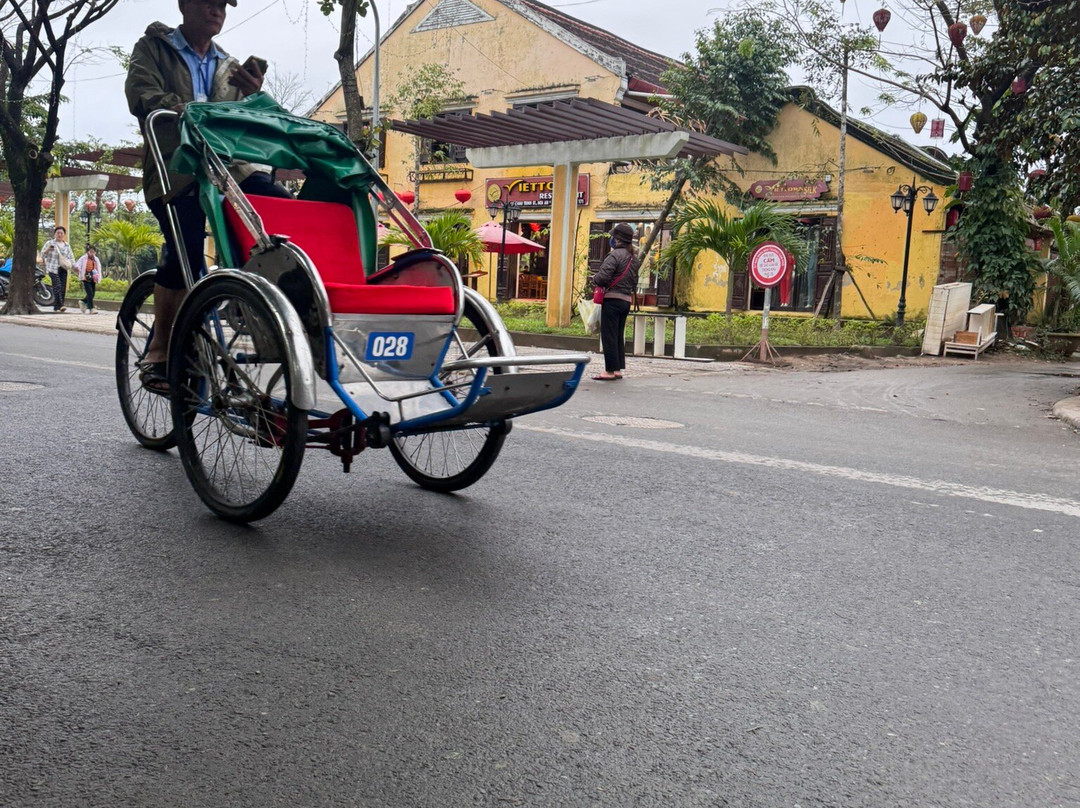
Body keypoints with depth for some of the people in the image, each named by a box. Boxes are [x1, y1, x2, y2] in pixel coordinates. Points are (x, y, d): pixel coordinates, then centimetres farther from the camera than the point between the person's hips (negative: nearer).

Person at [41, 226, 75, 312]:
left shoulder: (67, 245, 15)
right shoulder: (49, 243, 3)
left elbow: (71, 257, 19)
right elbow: (42, 255, 4)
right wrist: (48, 250, -16)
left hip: (63, 269, 5)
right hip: (53, 268, -5)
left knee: (63, 288, -1)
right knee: (57, 286, -18)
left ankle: (56, 306, 6)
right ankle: (61, 305, -27)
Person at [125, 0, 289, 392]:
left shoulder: (229, 67, 28)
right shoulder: (153, 48, 16)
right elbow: (142, 98, -2)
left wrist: (251, 95, 1)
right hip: (176, 170, -4)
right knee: (185, 253, -23)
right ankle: (159, 352, -7)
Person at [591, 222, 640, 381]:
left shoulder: (615, 255, -13)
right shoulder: (634, 259, 13)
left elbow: (602, 277, -19)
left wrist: (594, 280, 1)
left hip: (612, 300, -8)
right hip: (626, 301, 8)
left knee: (608, 336, -3)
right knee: (619, 336, 14)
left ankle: (610, 370, -3)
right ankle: (618, 369, 16)